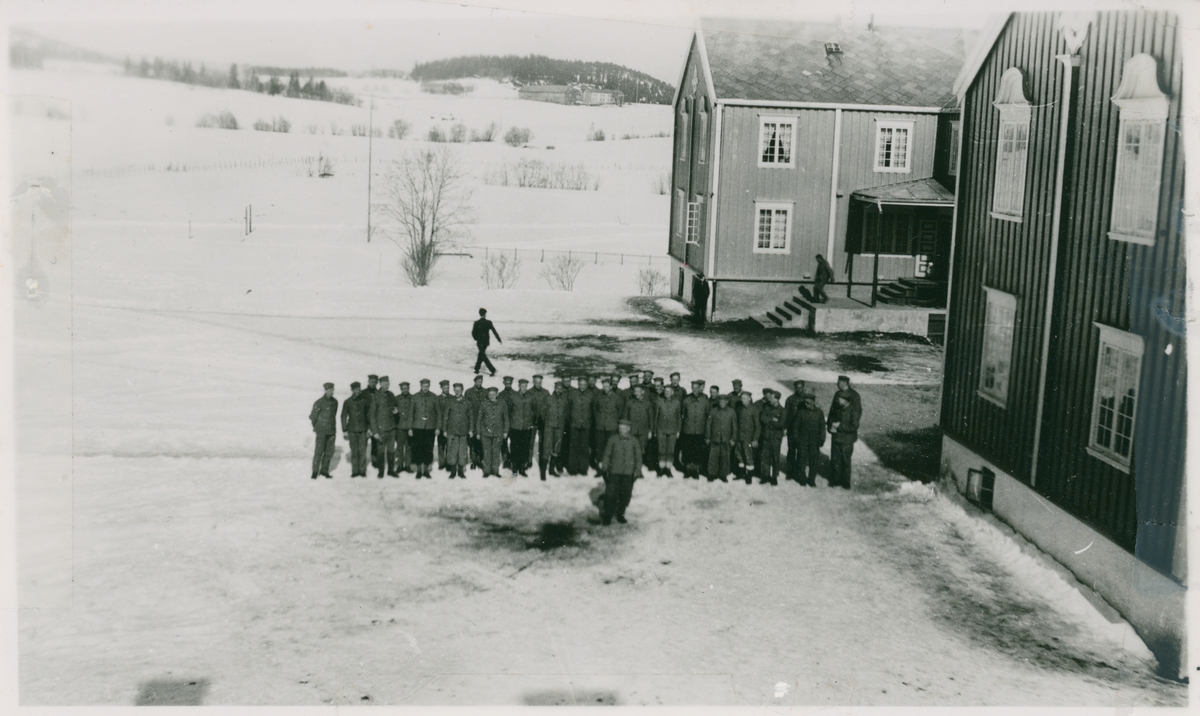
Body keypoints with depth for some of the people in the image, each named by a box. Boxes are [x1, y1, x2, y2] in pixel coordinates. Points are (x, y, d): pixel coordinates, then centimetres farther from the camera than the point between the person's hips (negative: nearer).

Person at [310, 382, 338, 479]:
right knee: (319, 451, -7)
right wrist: (316, 427, 8)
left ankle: (324, 471, 15)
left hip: (331, 431, 5)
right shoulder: (319, 402, -9)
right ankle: (315, 472, 0)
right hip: (321, 431, -5)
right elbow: (312, 416, -1)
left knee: (329, 452, 6)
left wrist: (334, 429, 15)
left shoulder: (334, 402, 8)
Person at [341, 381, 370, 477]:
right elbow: (343, 416, 7)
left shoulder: (365, 400, 3)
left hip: (363, 429, 0)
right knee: (354, 451, 2)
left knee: (362, 451, -2)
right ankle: (355, 471, 9)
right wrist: (344, 430, 3)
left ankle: (362, 470, 5)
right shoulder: (348, 402, 4)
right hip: (352, 430, 0)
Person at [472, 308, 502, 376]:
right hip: (486, 341, 3)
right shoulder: (488, 322, -8)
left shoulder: (476, 323, -11)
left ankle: (492, 369, -12)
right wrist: (499, 340, -1)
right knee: (481, 354, 20)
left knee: (483, 355, 0)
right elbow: (494, 331, -8)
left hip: (480, 342, -3)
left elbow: (473, 333, -5)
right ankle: (477, 369, 28)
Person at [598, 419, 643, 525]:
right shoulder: (613, 439, 3)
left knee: (625, 495, 4)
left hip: (628, 473, 1)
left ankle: (620, 514, 19)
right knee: (611, 494, -4)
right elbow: (606, 454, 7)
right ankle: (607, 515, 5)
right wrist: (604, 467, 1)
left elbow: (638, 456, 11)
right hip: (614, 472, -1)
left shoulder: (634, 441, 6)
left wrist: (638, 469, 2)